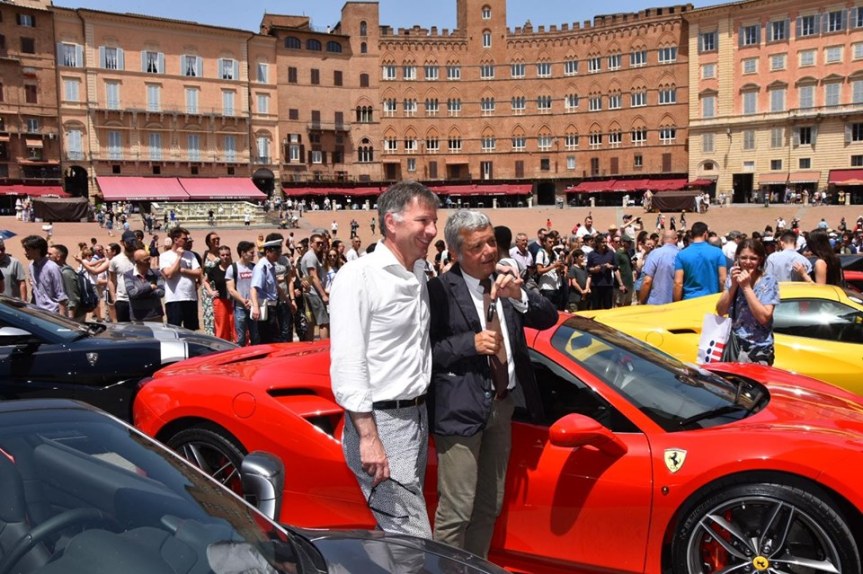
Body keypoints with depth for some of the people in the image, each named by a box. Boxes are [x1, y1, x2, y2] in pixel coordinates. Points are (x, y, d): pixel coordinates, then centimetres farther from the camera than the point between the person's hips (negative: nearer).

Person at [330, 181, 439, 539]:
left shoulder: (419, 273, 12)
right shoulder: (359, 275, -14)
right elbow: (347, 363, -18)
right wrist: (369, 437, -20)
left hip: (417, 415, 8)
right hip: (381, 422, -8)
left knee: (397, 534, 17)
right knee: (414, 540, -4)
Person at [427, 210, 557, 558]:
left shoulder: (505, 279, 5)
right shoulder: (440, 290, -15)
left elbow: (548, 318, 4)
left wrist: (519, 295, -13)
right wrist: (471, 343, -23)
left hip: (503, 403, 7)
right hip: (461, 407, -7)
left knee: (490, 506, 20)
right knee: (456, 510, -1)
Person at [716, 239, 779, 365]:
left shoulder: (768, 282, -9)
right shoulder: (733, 277, 3)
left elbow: (764, 317, -19)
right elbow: (720, 311, -4)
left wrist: (746, 287, -20)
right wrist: (733, 285, -15)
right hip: (732, 344, 4)